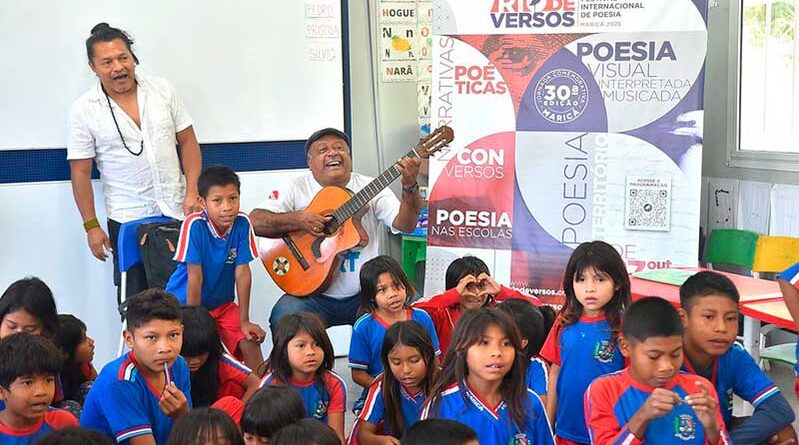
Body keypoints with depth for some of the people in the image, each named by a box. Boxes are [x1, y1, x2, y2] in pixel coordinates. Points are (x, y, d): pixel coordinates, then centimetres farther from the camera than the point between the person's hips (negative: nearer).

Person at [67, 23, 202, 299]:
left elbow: (187, 141, 6)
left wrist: (193, 193, -4)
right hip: (127, 220, -2)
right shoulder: (84, 110, -5)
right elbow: (80, 172, -2)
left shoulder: (162, 90, 2)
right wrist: (91, 226, -4)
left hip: (177, 211, 2)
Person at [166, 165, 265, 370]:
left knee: (251, 342, -12)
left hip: (222, 304, 4)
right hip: (184, 303, -3)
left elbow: (242, 272, -10)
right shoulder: (195, 225, -24)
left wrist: (244, 321, -9)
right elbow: (195, 278, -22)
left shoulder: (242, 223, -13)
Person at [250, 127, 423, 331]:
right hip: (314, 296, -1)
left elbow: (405, 225, -9)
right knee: (284, 317, -30)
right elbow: (254, 221, -8)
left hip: (364, 295, 1)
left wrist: (410, 187, -25)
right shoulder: (297, 189, 2)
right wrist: (296, 220, -21)